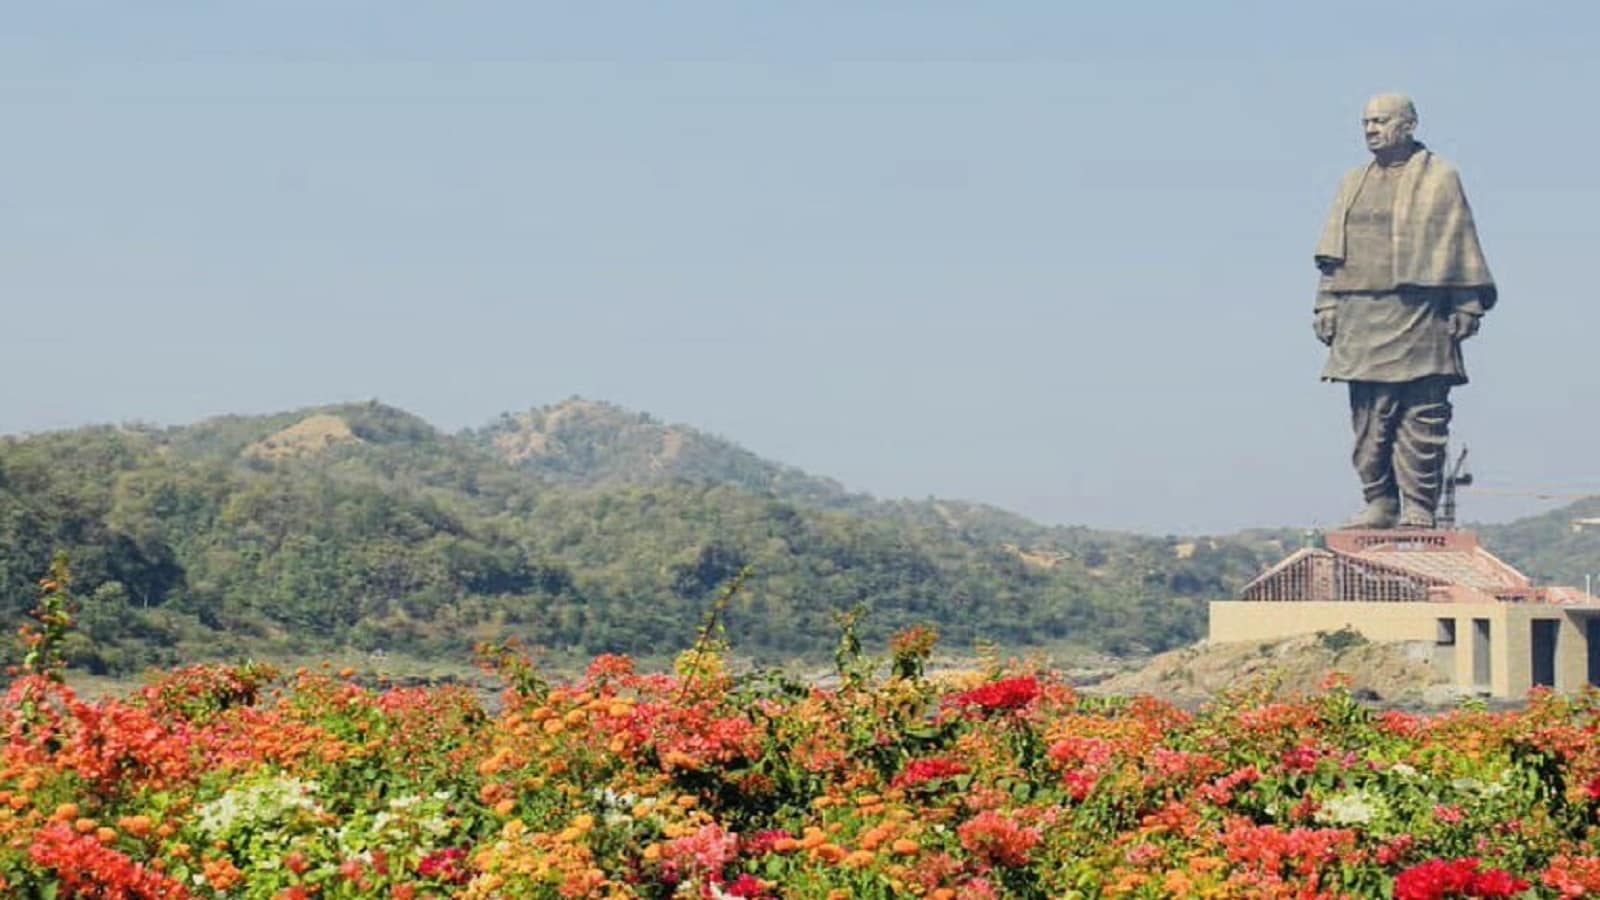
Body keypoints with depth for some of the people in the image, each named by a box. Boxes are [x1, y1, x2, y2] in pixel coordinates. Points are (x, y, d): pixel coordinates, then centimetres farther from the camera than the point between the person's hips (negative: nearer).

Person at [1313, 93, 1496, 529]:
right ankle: (1380, 504, 7)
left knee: (1421, 418, -6)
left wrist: (1467, 307, -5)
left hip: (1419, 315, -5)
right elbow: (1334, 252, 17)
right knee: (1369, 418, 2)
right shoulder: (1354, 184, 18)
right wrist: (1327, 302, 8)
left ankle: (1418, 508, -4)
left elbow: (1461, 247, 1)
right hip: (1362, 317, 5)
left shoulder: (1440, 178, 4)